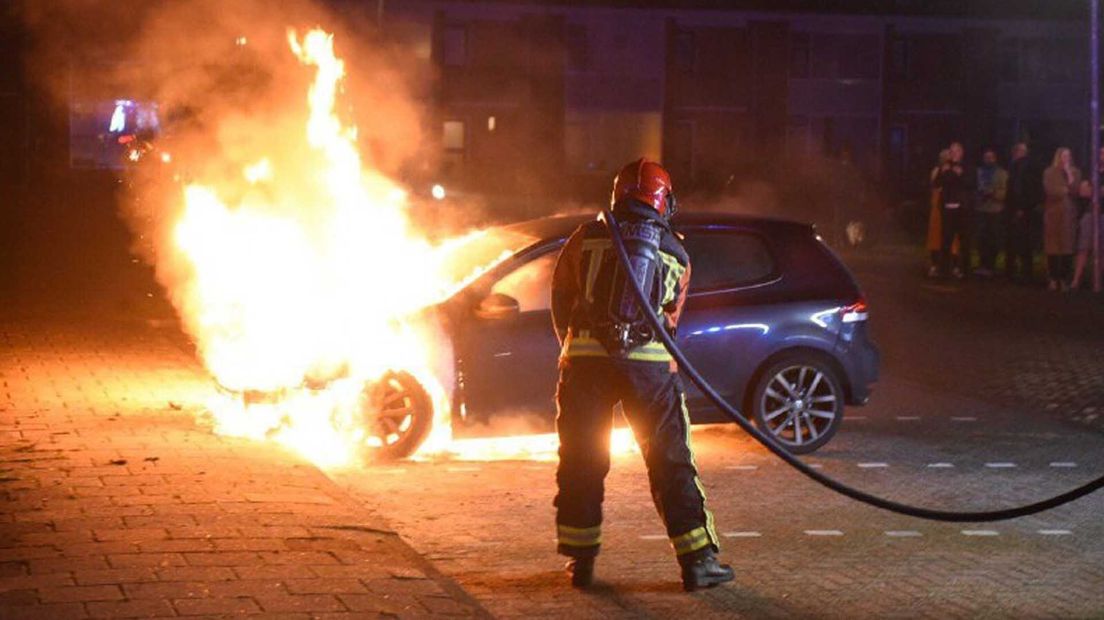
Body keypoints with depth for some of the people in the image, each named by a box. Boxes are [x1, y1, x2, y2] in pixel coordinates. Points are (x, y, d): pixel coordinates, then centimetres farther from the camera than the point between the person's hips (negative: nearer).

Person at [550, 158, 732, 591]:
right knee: (670, 462, 6)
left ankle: (581, 559, 15)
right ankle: (697, 559, 5)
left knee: (580, 461, 11)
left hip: (585, 360, 0)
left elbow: (559, 299, 16)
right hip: (650, 361, 0)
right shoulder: (676, 255, 11)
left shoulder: (586, 239, 8)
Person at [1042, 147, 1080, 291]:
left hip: (1069, 213, 2)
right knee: (1053, 247, -5)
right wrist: (1066, 190, -3)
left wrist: (1069, 173, -3)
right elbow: (1050, 191, -7)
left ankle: (1063, 278, -1)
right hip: (1053, 213, -2)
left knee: (1067, 247, -4)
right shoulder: (1049, 173, 5)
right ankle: (1053, 279, -2)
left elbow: (1076, 190, -1)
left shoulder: (1075, 172, 12)